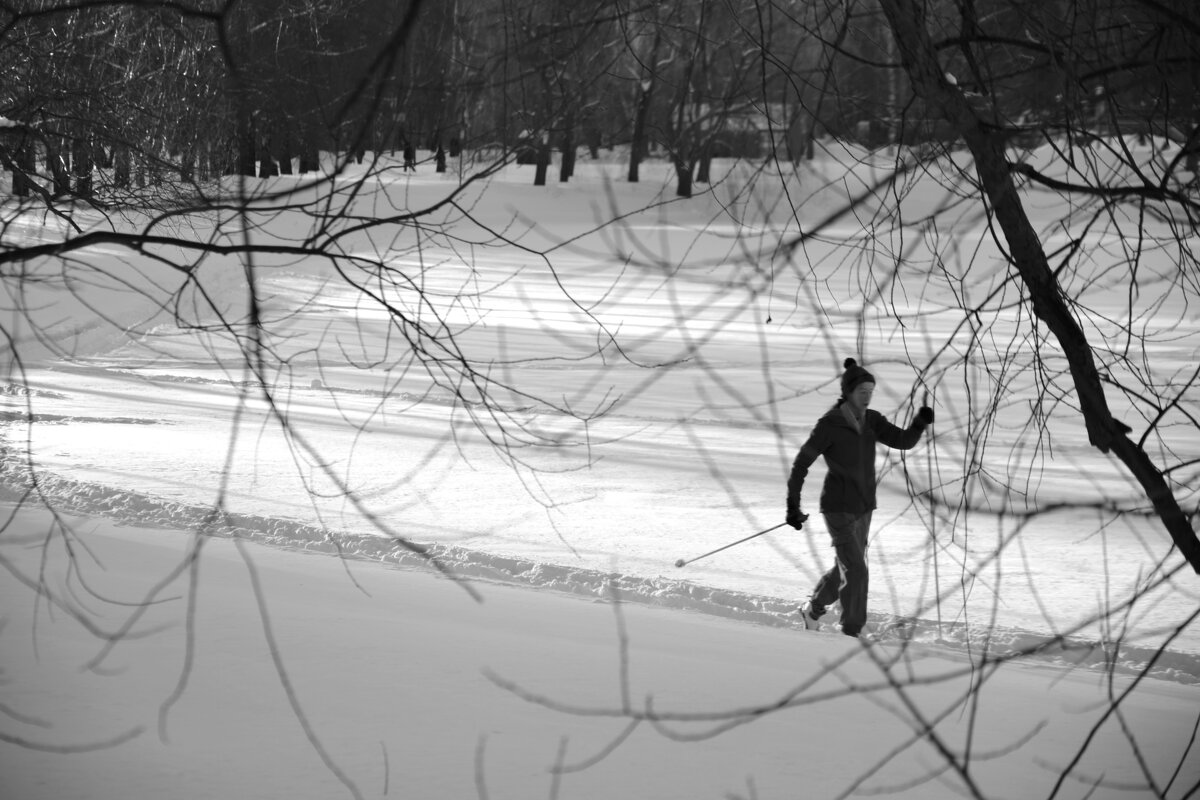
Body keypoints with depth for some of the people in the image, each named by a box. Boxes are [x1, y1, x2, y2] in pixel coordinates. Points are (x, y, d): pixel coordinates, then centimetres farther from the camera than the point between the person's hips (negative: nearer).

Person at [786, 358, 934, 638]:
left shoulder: (871, 420, 2)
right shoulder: (829, 425, -16)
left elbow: (904, 441, -5)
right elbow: (801, 463, -11)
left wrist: (921, 422, -25)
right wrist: (793, 506, -14)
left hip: (863, 509, 7)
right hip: (838, 508, -7)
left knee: (848, 568, 20)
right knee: (856, 572, -11)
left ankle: (813, 609, 43)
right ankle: (852, 632, 2)